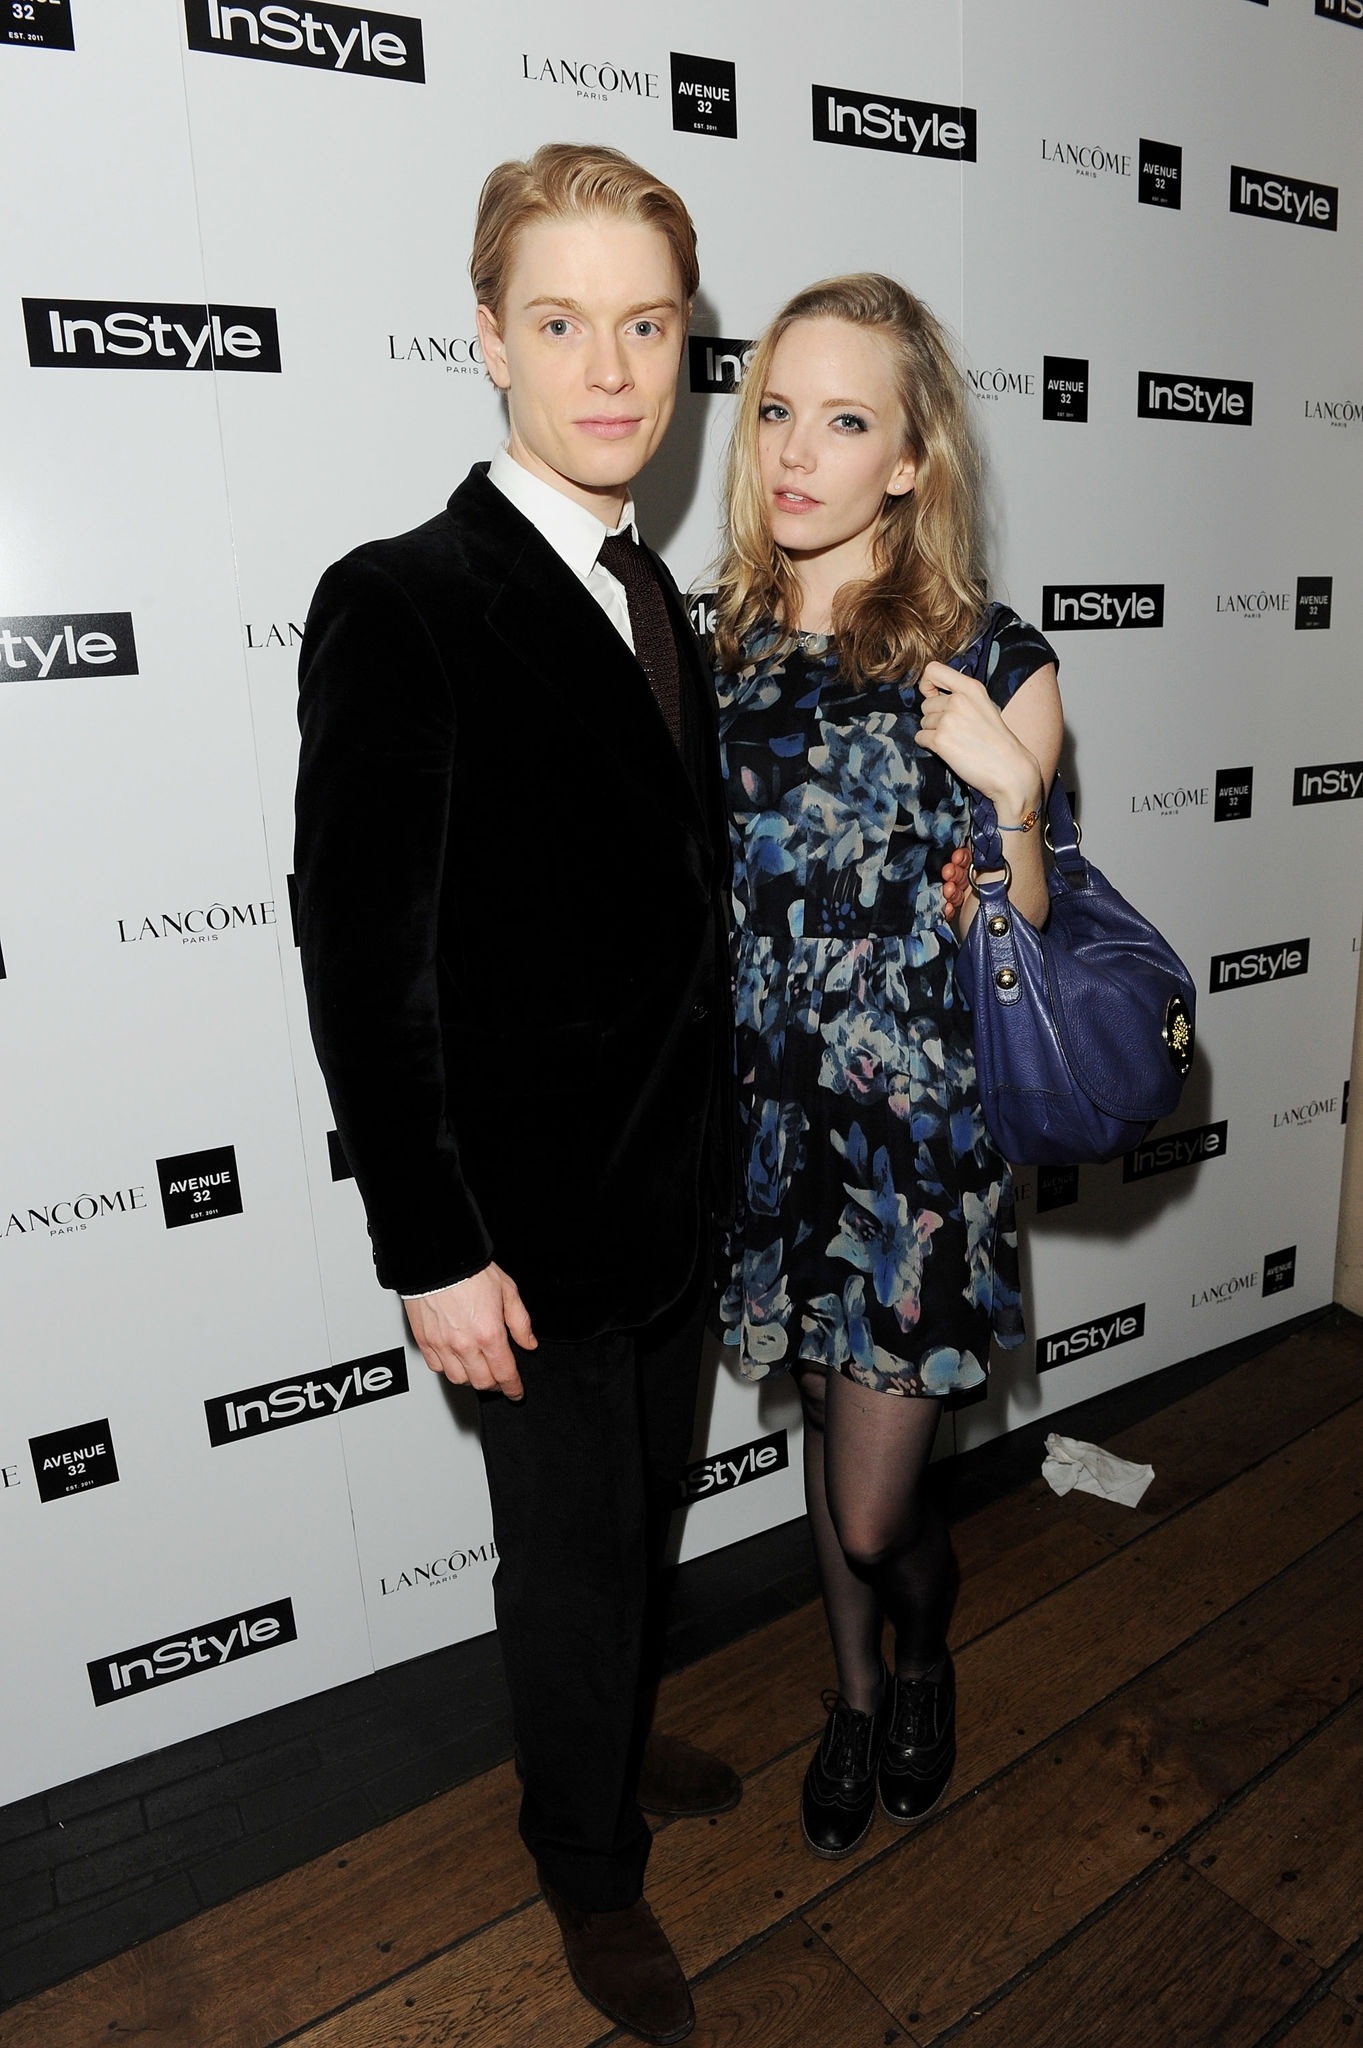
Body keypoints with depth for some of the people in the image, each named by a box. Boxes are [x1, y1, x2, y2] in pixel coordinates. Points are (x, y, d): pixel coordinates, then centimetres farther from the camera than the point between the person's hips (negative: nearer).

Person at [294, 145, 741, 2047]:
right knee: (573, 1554, 13)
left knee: (648, 1511, 25)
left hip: (675, 1187, 7)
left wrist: (717, 1139, 13)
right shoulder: (400, 604, -16)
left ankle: (620, 1741, 54)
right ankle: (593, 1869, 41)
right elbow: (363, 963, -18)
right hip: (536, 1214, -7)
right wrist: (434, 1252, -18)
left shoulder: (658, 599, 8)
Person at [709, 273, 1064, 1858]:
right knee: (829, 1435, 22)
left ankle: (925, 1613, 47)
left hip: (917, 1140, -3)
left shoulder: (994, 669, -10)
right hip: (765, 1122, 4)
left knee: (872, 1512, 8)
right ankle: (858, 1693, 50)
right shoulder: (725, 646, 1)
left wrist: (1011, 804, -23)